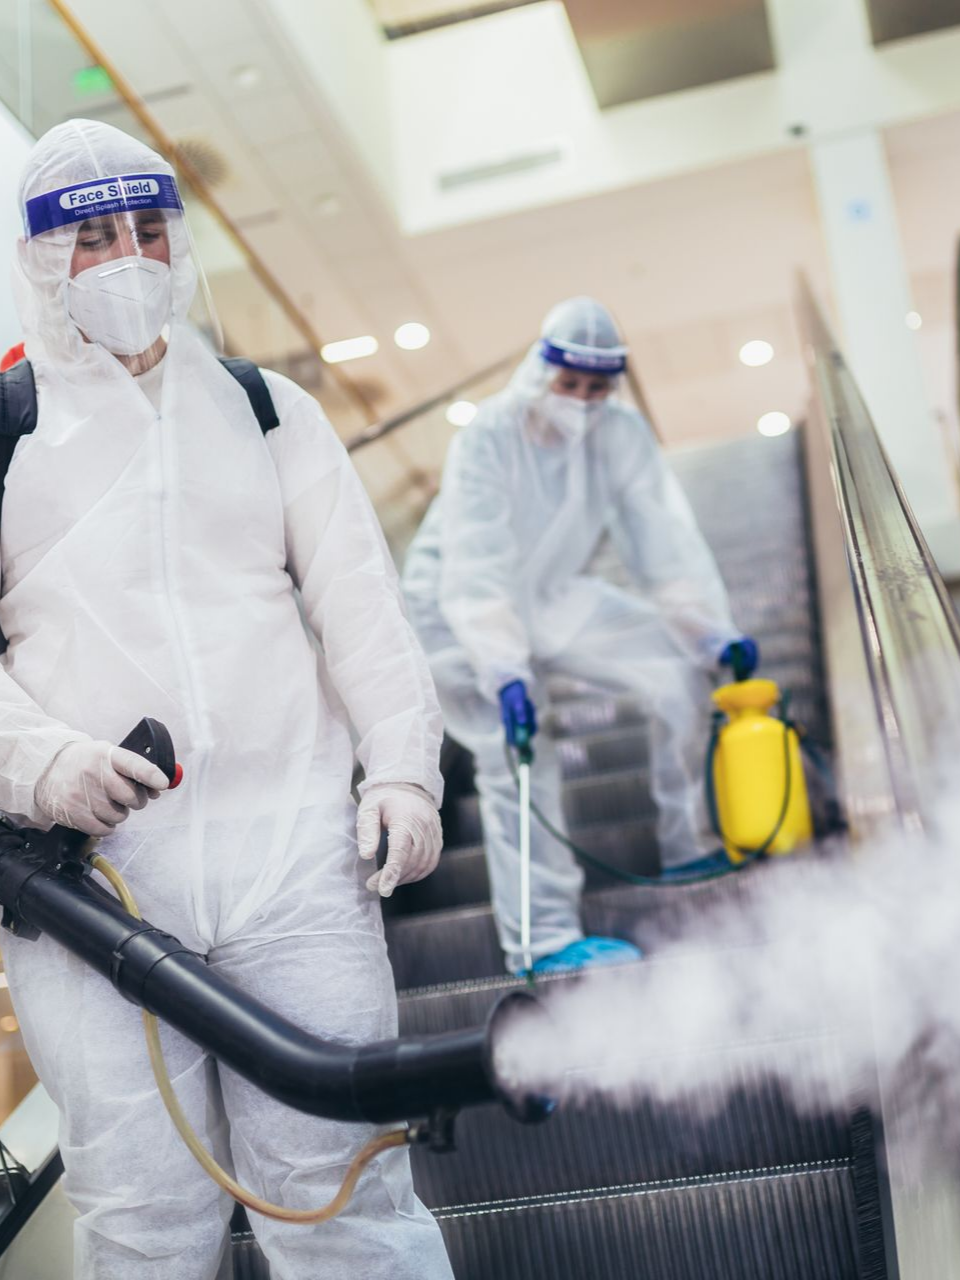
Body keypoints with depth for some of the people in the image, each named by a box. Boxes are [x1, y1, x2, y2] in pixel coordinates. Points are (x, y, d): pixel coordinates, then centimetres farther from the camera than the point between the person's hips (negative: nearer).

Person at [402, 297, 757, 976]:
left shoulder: (621, 433, -11)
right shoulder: (488, 439, -26)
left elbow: (665, 537, -12)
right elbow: (479, 568, -35)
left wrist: (712, 631, -21)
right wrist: (504, 672, -45)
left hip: (556, 596, 6)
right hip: (459, 611, -5)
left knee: (681, 670, -3)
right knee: (518, 755, -20)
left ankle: (689, 852, 11)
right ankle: (546, 940, -13)